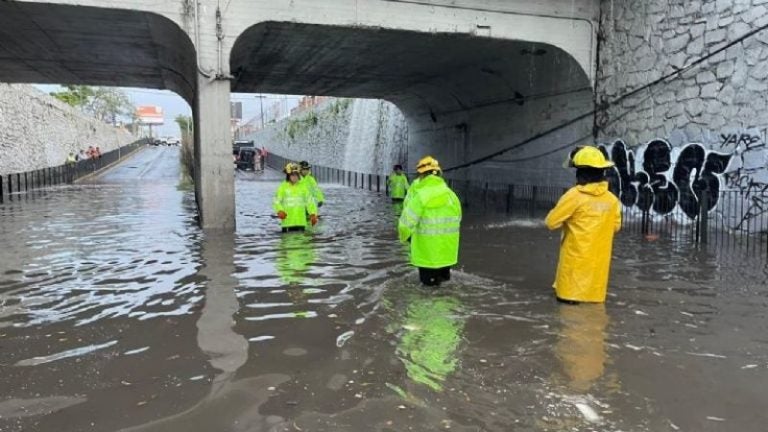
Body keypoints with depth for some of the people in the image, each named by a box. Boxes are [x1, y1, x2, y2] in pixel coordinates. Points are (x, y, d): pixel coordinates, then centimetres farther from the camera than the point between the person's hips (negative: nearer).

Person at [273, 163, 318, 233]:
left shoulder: (302, 187, 7)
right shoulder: (283, 187, -1)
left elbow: (309, 201, 9)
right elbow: (276, 201, -3)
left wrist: (313, 214, 0)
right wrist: (280, 211, -21)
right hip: (287, 222, -2)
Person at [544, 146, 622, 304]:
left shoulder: (575, 195, -14)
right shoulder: (612, 199, 1)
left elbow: (551, 222, -8)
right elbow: (616, 226, 18)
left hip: (576, 259, -5)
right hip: (598, 261, 5)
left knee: (569, 296, 4)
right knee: (593, 291, 14)